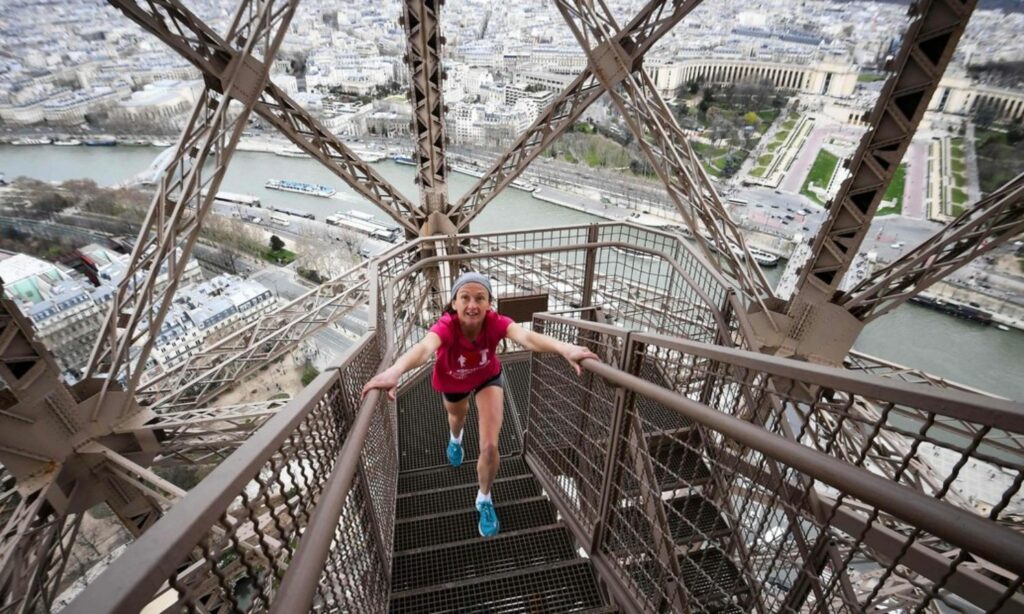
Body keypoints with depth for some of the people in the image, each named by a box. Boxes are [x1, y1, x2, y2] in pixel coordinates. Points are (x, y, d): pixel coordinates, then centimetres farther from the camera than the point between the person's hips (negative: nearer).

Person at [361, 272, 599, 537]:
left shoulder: (495, 322, -38)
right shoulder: (446, 326, -41)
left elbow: (526, 336, -58)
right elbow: (424, 347, -64)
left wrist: (565, 349, -78)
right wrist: (394, 371, -85)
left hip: (488, 377, 0)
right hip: (453, 382, 0)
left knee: (490, 446, -9)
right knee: (458, 416, 31)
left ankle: (484, 500, 22)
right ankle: (455, 438, 72)